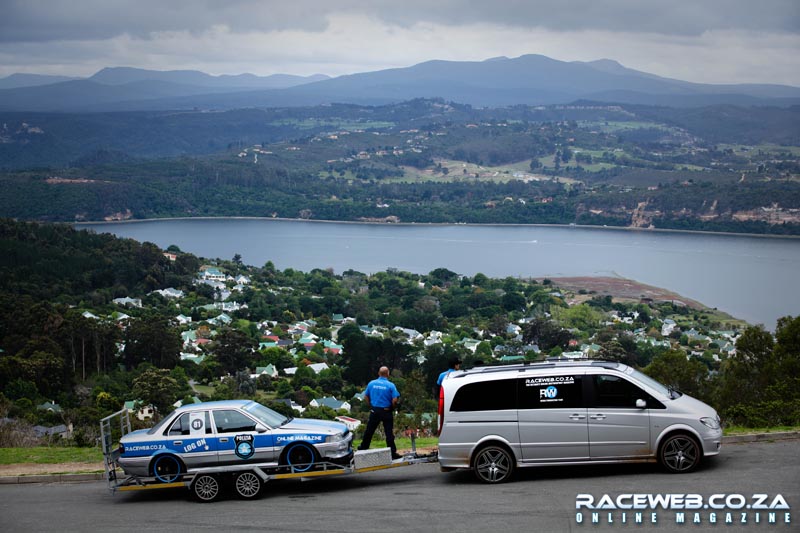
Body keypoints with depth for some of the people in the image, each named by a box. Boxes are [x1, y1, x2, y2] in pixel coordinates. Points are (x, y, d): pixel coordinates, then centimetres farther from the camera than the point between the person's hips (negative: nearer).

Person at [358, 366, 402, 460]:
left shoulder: (371, 383, -1)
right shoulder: (390, 385, -12)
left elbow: (366, 396, 7)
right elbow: (395, 399, -17)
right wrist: (392, 407, 1)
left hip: (374, 411, 3)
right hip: (387, 412, -3)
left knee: (369, 431, 14)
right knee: (389, 432, 2)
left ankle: (363, 448, 25)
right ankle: (393, 453, 4)